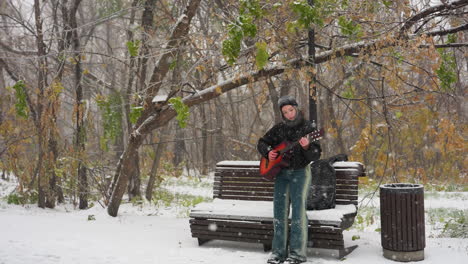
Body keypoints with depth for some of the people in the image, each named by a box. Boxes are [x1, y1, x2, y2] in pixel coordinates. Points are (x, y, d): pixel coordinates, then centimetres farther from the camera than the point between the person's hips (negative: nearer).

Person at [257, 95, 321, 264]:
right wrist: (268, 152, -3)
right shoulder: (279, 128, 8)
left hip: (300, 172, -4)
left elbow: (315, 156, -9)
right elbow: (261, 142, 17)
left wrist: (307, 147, -29)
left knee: (298, 210, -8)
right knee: (279, 210, 3)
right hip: (280, 172, 4)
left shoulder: (309, 127, -4)